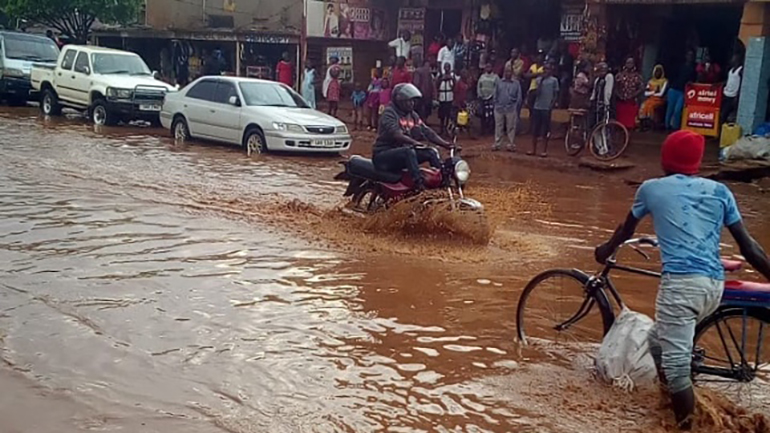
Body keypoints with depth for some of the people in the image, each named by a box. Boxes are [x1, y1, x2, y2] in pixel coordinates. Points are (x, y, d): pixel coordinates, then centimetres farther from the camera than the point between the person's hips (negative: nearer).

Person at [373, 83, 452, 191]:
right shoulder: (389, 113, -12)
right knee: (409, 151, -35)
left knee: (431, 152, -6)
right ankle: (419, 183, -43)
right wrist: (413, 142, -45)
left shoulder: (412, 115, 12)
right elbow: (395, 133, -30)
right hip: (383, 155, -8)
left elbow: (427, 132, 6)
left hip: (403, 154, 8)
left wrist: (446, 145, -7)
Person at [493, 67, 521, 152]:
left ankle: (511, 144, 9)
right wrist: (496, 105, 2)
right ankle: (497, 144, 11)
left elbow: (519, 97, 2)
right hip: (499, 108, 2)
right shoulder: (498, 82, 6)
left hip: (511, 109, -1)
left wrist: (516, 106, -4)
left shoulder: (516, 83, 2)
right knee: (498, 127, 6)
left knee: (511, 128, 3)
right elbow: (495, 95, 9)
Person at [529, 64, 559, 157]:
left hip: (547, 108, -4)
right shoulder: (539, 79, 8)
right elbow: (537, 93, -2)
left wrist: (551, 106, -9)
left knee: (545, 130, -1)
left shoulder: (554, 80, 0)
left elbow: (556, 95, 1)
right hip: (537, 107, 4)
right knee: (535, 129, 6)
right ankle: (533, 149, 15)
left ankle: (545, 151, 6)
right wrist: (541, 81, -8)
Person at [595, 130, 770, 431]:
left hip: (681, 282, -6)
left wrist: (606, 250, 48)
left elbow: (626, 231, 29)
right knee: (660, 343, 25)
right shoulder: (719, 190, 16)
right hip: (714, 286, 6)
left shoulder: (651, 188, 12)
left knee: (676, 365, -2)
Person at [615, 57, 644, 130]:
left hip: (632, 102, -1)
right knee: (620, 121, -1)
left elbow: (642, 88, -1)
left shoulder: (638, 76, 6)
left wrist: (633, 95, -13)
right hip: (621, 102, 1)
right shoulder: (620, 75, 8)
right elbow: (615, 87, 6)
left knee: (631, 122, -5)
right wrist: (619, 95, -9)